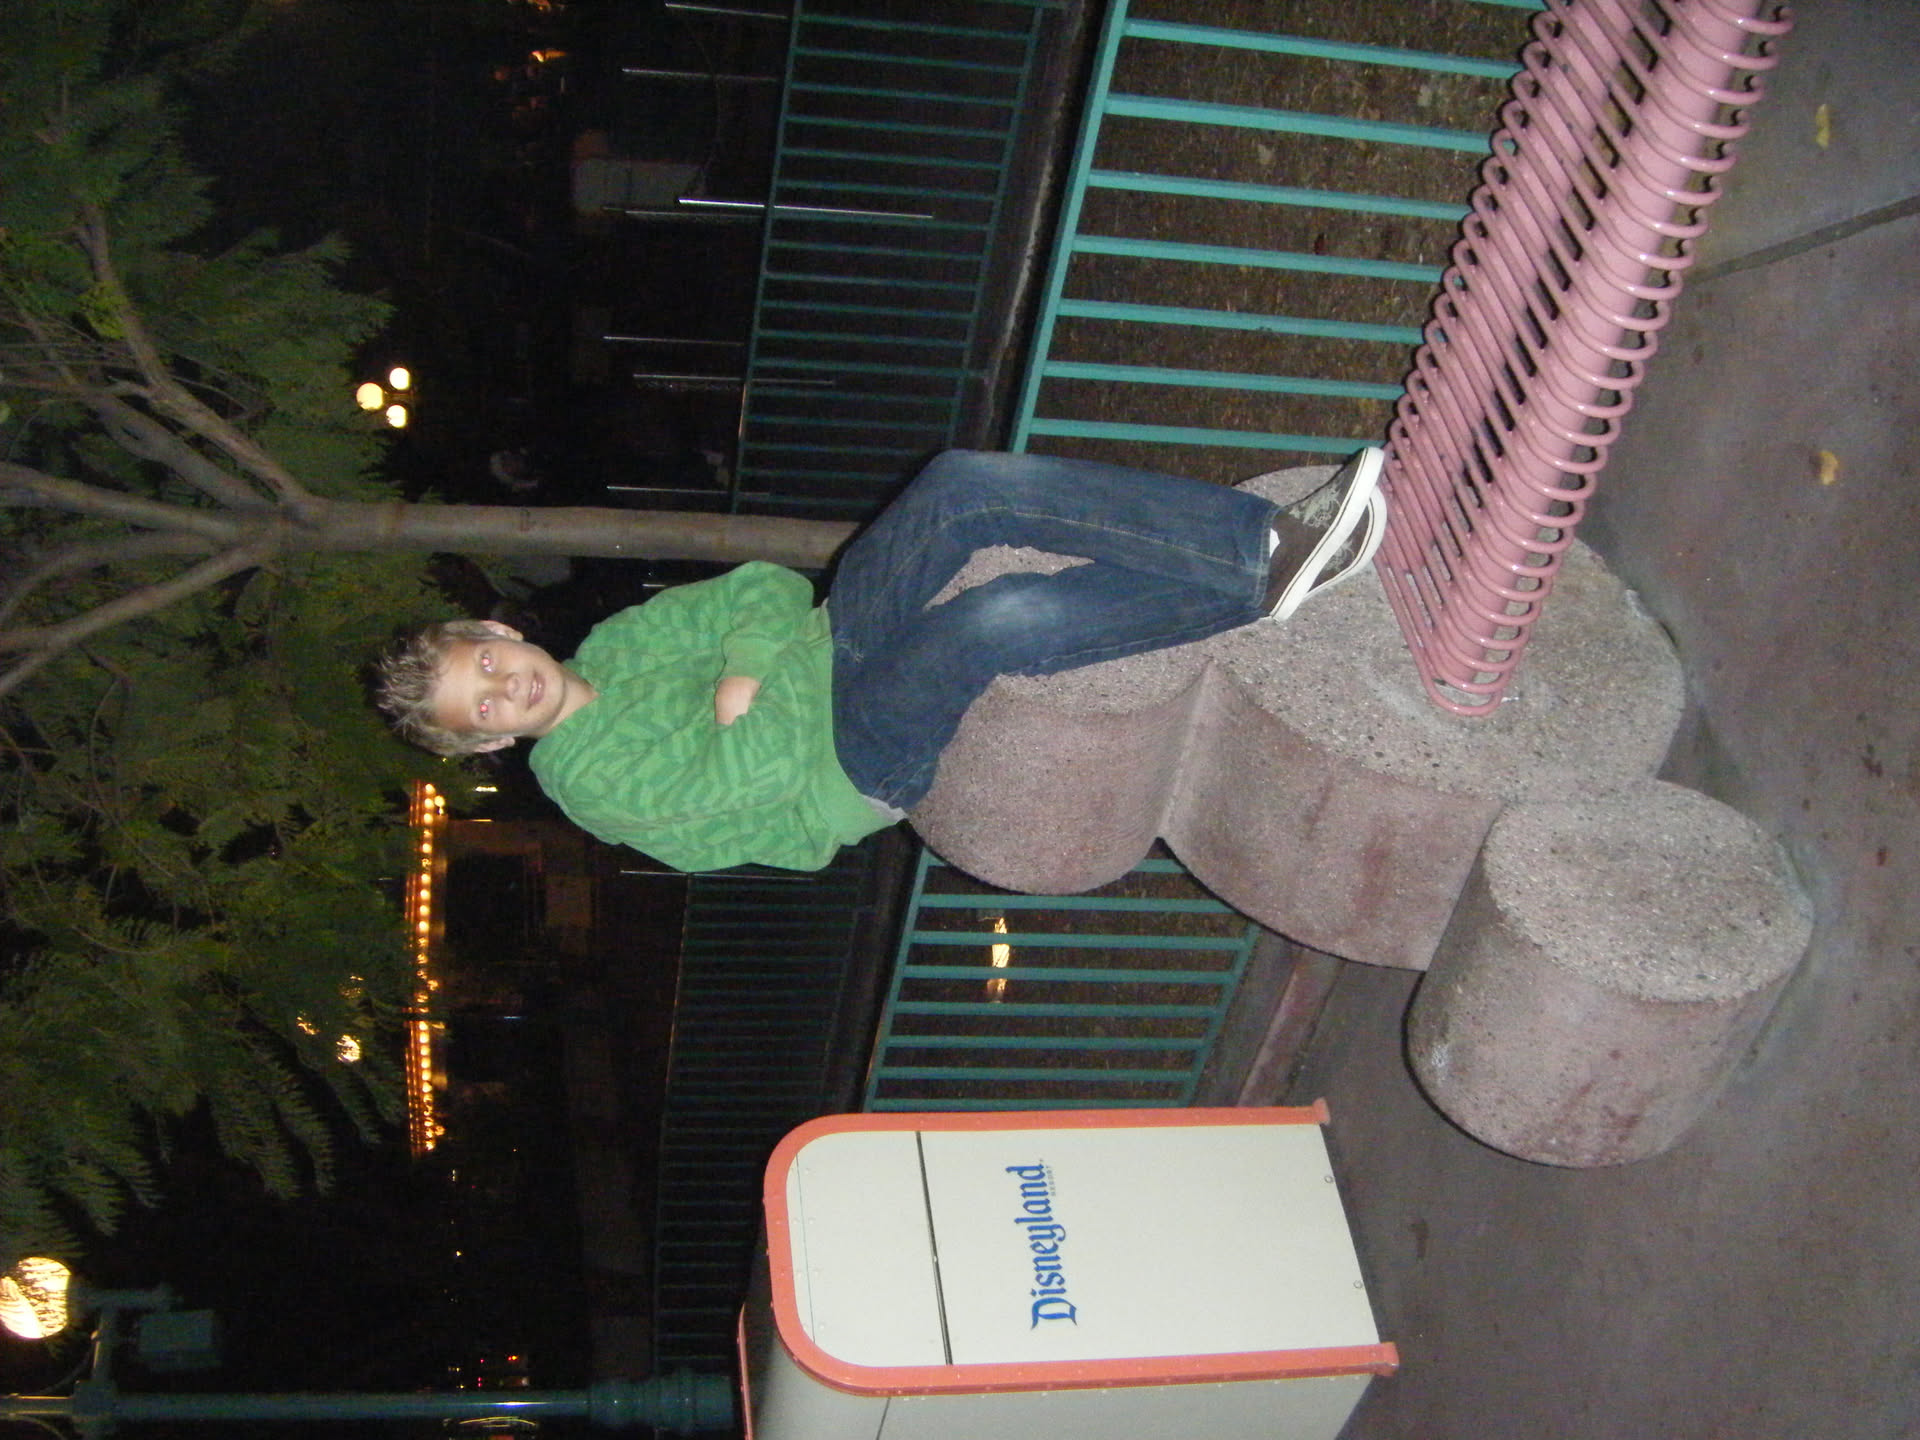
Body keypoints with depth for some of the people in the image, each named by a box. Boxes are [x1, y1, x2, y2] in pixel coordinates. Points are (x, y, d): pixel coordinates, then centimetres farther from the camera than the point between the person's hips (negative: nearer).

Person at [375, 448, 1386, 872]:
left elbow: (767, 591, 6)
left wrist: (743, 659, -12)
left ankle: (1259, 535, -23)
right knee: (999, 618, -38)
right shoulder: (587, 777, -8)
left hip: (831, 640, 7)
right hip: (858, 760, -7)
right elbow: (763, 764, -17)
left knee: (969, 484, -22)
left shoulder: (609, 646, 13)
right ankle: (1259, 586, -23)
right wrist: (740, 703, -5)